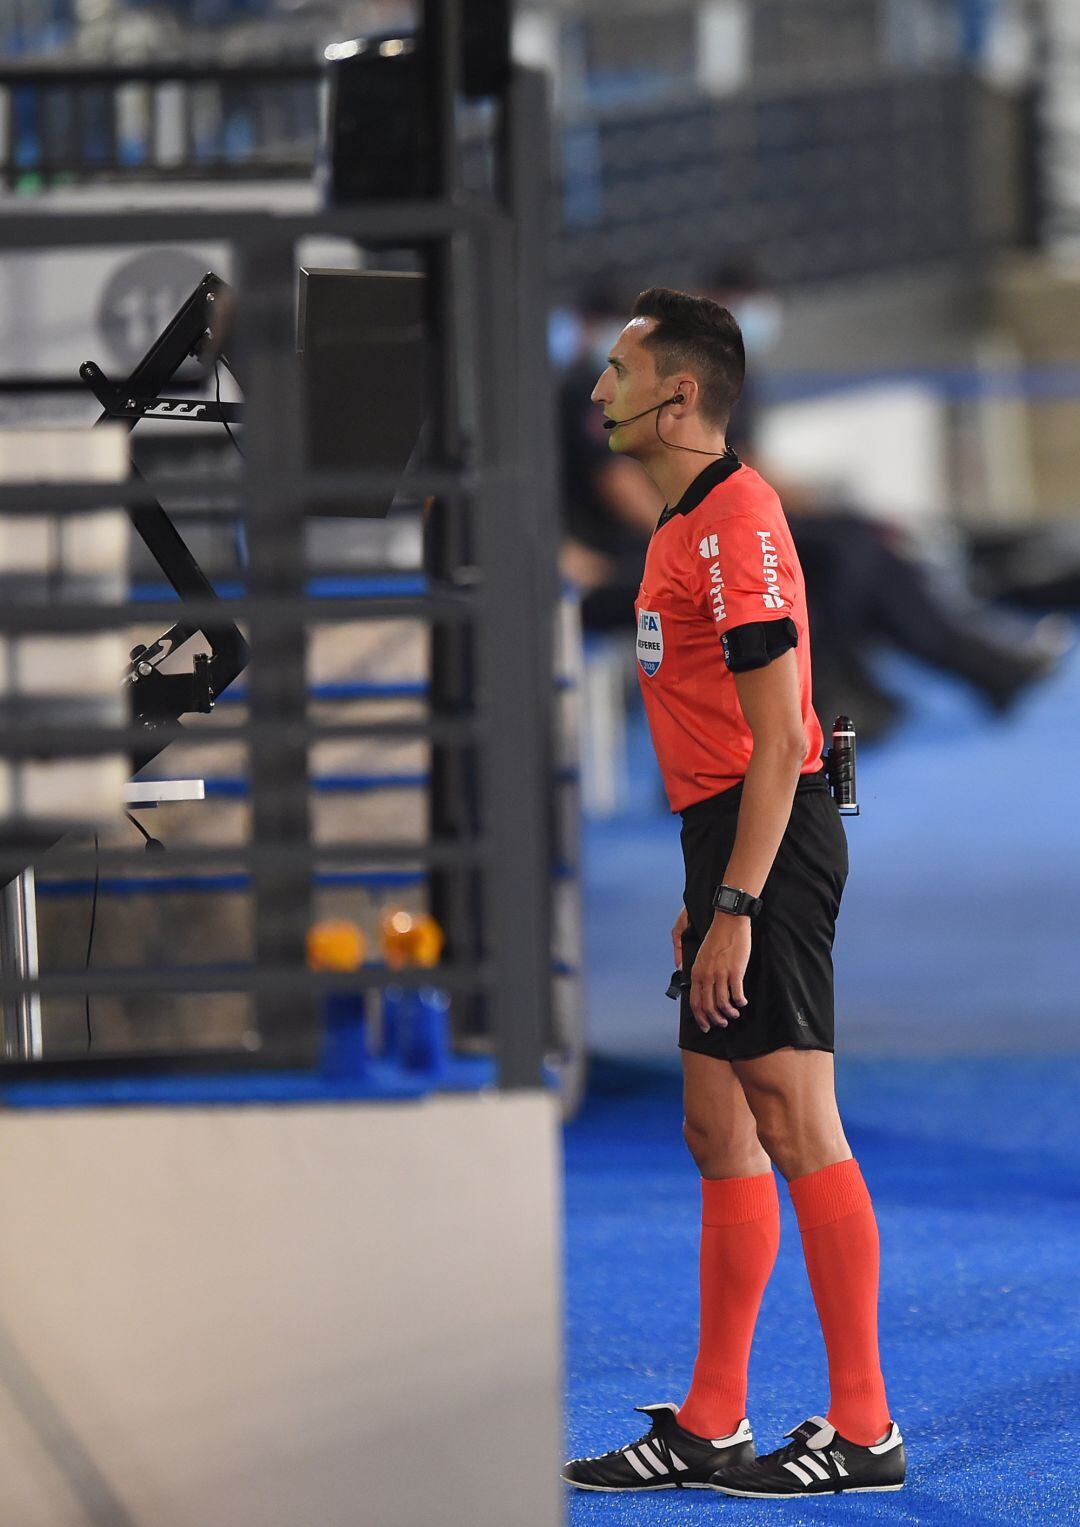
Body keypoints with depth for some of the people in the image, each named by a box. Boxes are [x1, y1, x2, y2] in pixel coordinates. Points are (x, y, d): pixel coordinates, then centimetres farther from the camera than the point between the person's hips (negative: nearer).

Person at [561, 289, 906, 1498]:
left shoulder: (732, 523, -15)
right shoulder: (688, 525, 16)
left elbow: (778, 740, -19)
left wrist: (736, 907, -22)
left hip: (769, 850, -11)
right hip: (732, 848, 11)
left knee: (796, 1130, -8)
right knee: (720, 1135, 12)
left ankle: (864, 1430, -4)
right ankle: (708, 1427, 17)